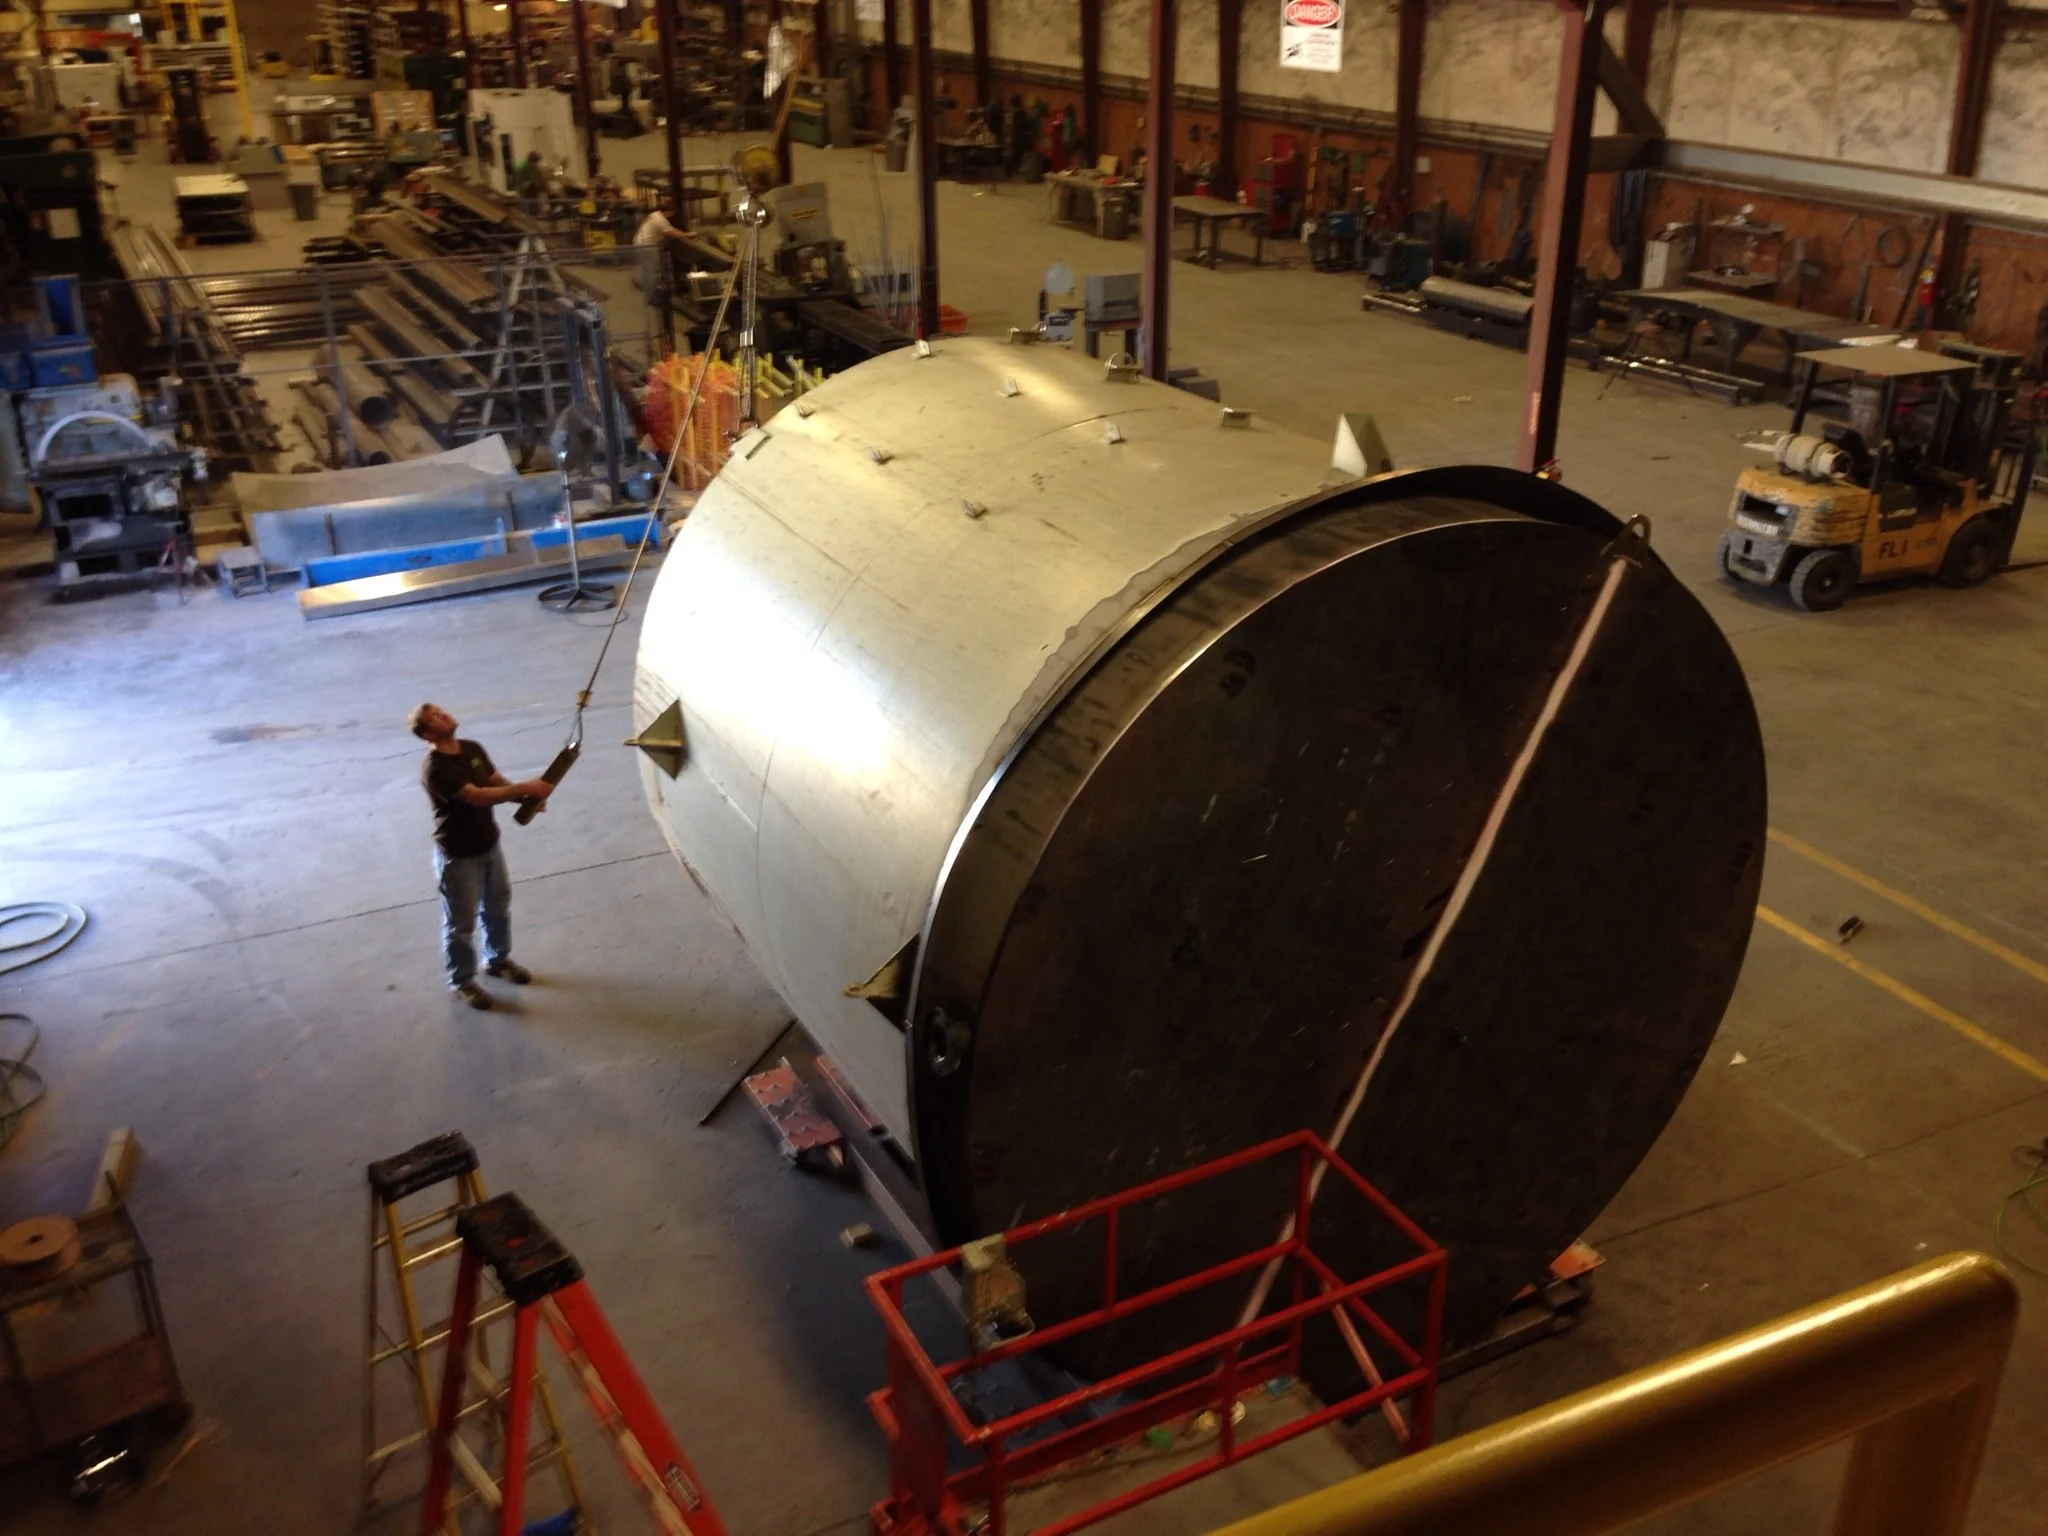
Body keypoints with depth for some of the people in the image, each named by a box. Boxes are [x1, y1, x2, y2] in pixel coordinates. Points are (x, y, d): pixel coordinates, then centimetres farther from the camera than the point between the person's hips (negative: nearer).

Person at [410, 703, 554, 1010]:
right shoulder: (435, 768, -27)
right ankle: (461, 980, 28)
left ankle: (498, 959, 46)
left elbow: (498, 782, 2)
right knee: (461, 922, 8)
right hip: (457, 855, -8)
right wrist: (525, 787, -37)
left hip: (489, 844, 8)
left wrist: (528, 797, -19)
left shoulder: (472, 749, -1)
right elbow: (476, 796, -35)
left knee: (499, 907, 23)